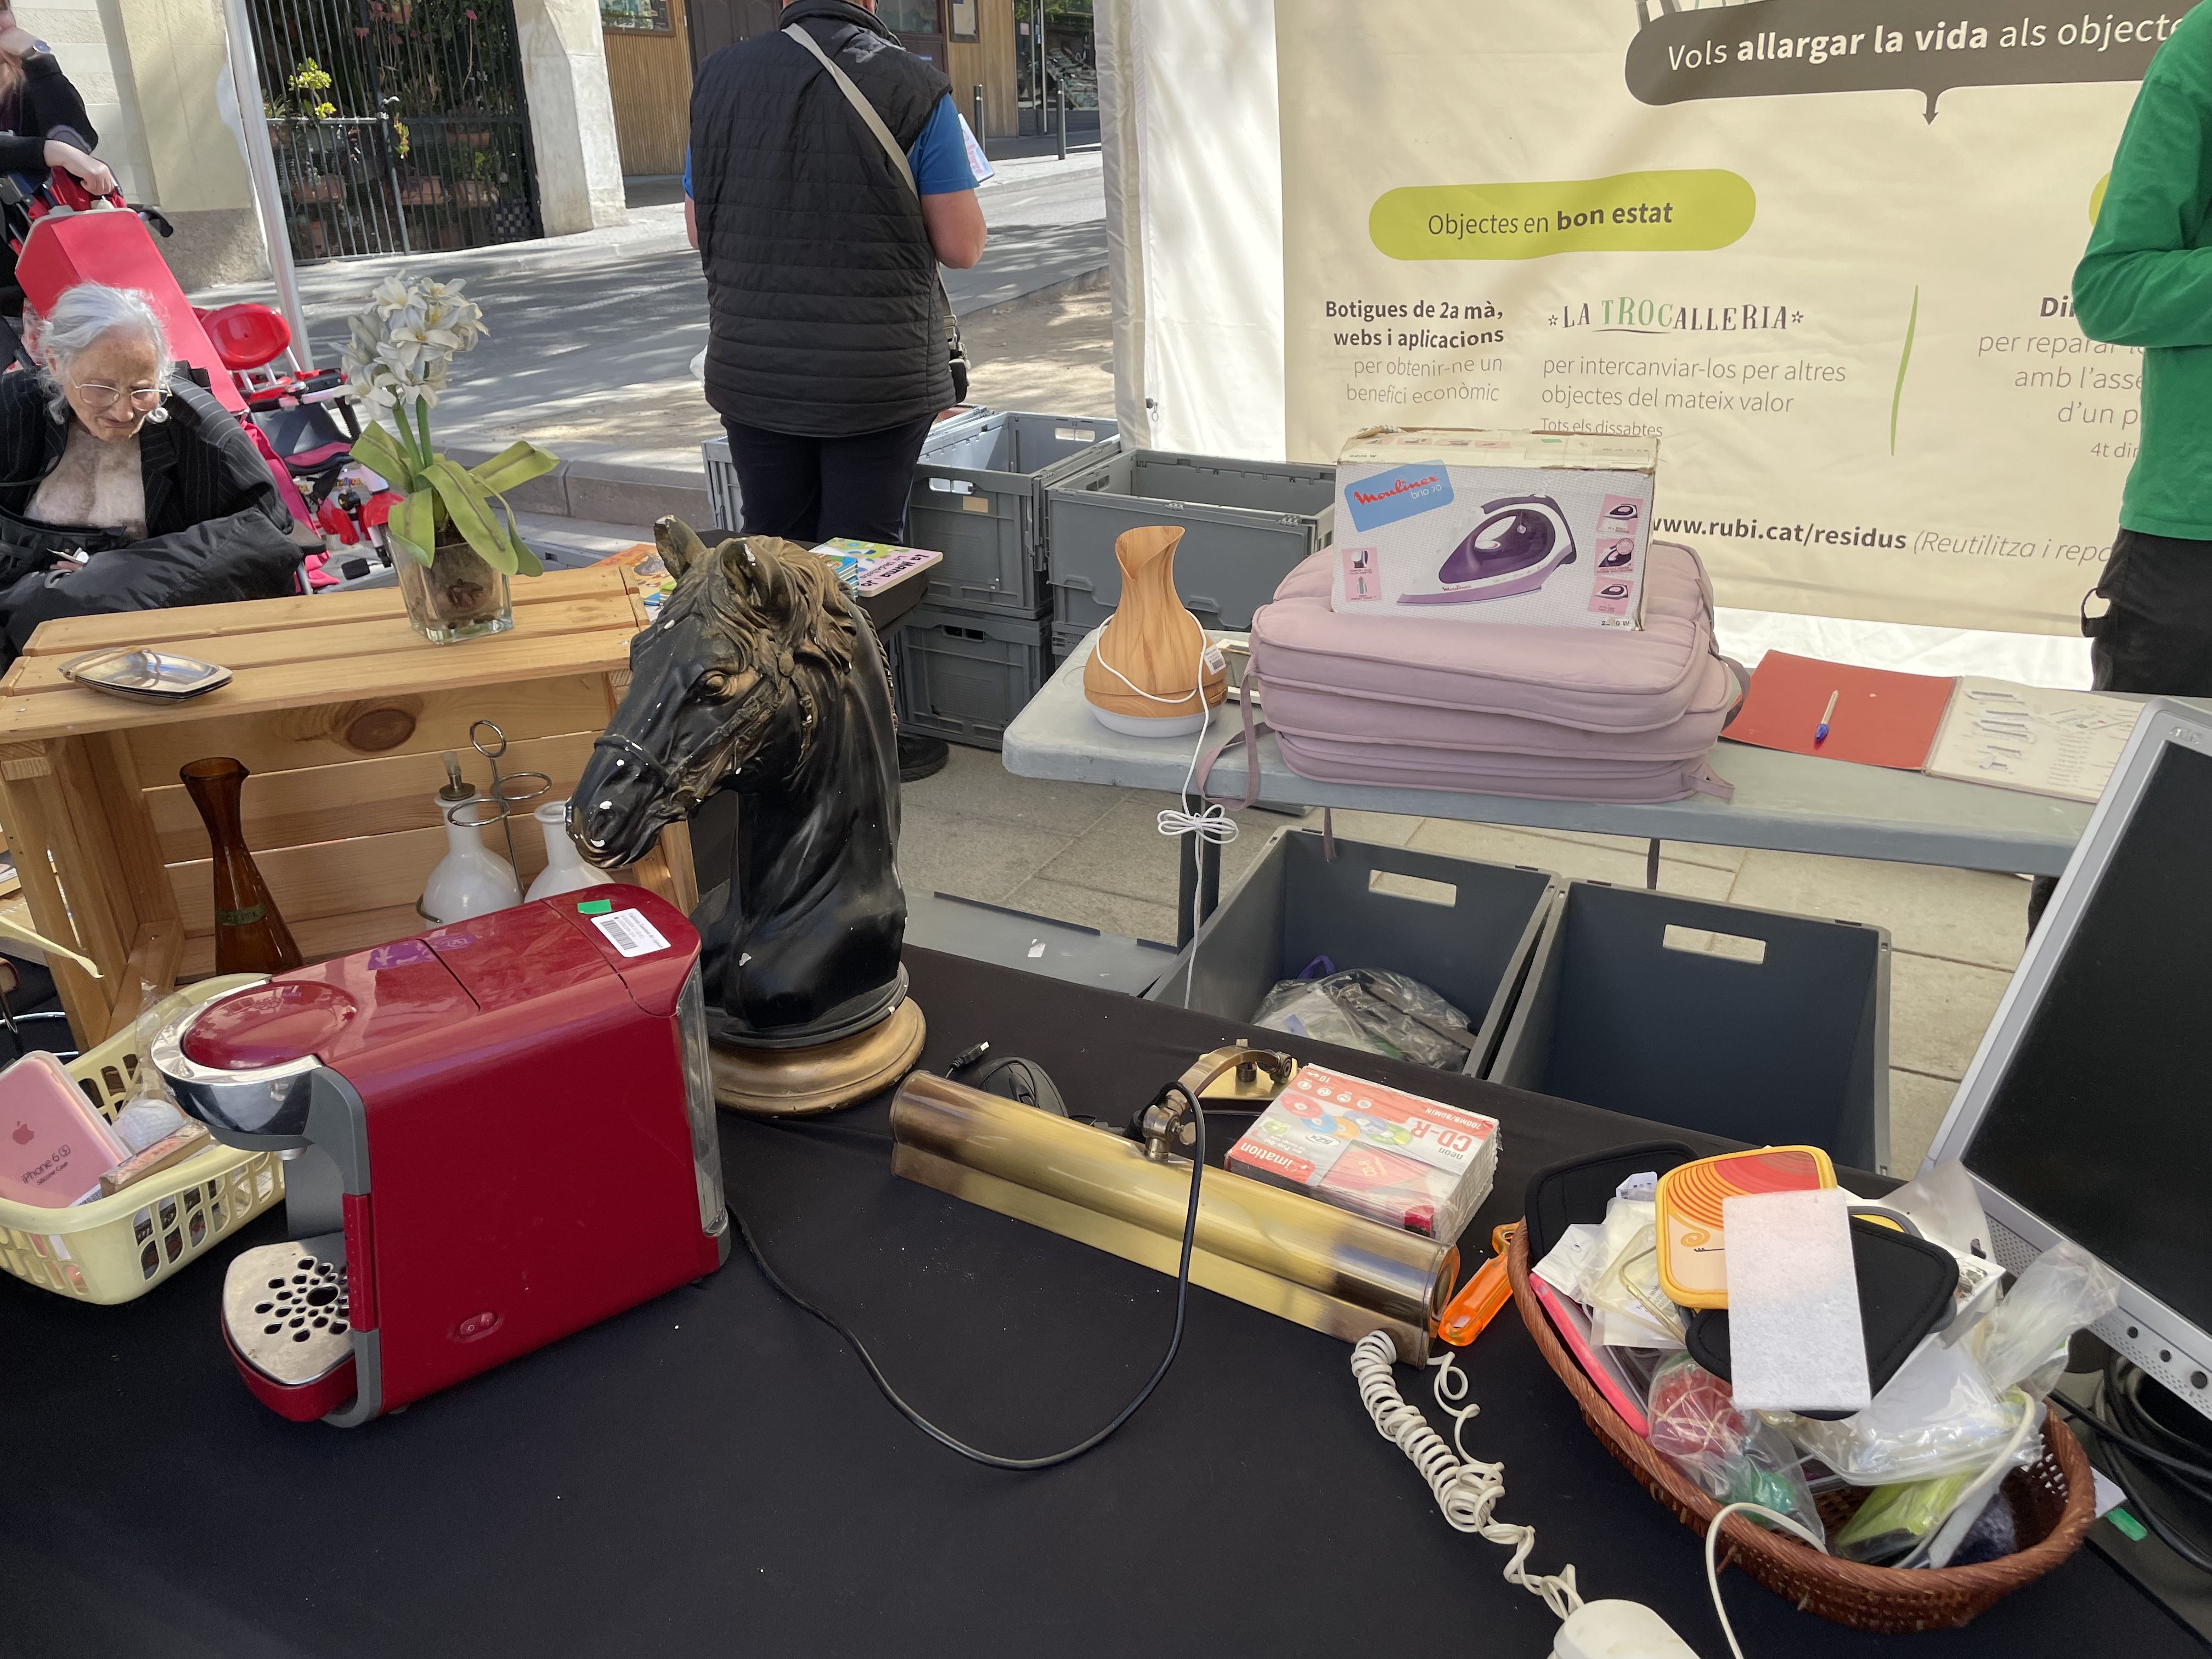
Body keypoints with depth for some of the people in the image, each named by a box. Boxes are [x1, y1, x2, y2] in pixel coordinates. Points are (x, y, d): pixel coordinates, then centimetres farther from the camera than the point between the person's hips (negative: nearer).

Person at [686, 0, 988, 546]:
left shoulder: (720, 76, 4)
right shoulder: (915, 86, -6)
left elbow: (698, 229, 11)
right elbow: (962, 247, -6)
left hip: (753, 373, 3)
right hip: (879, 375, -3)